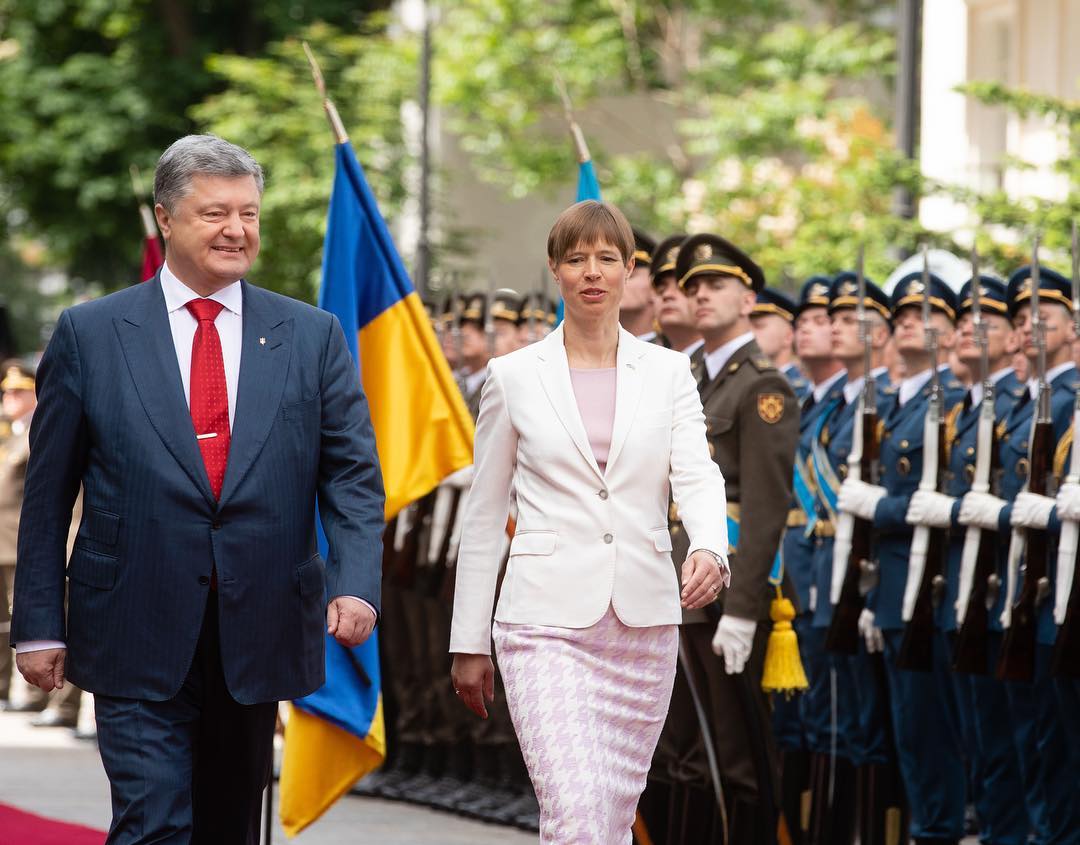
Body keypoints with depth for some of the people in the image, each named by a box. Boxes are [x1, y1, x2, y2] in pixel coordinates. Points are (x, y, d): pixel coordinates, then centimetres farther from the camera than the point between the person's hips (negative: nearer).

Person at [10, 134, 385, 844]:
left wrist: (356, 584, -12)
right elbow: (48, 491, 4)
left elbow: (353, 476, 5)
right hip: (138, 643, -3)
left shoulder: (313, 336, 7)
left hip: (259, 635, 3)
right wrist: (40, 626, 0)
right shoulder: (90, 334, 2)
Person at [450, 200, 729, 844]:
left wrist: (710, 549, -28)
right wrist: (470, 641, 8)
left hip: (644, 619, 3)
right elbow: (484, 517, 8)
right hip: (547, 621, -3)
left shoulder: (668, 372, 8)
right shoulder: (515, 377, 4)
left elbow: (696, 474, -6)